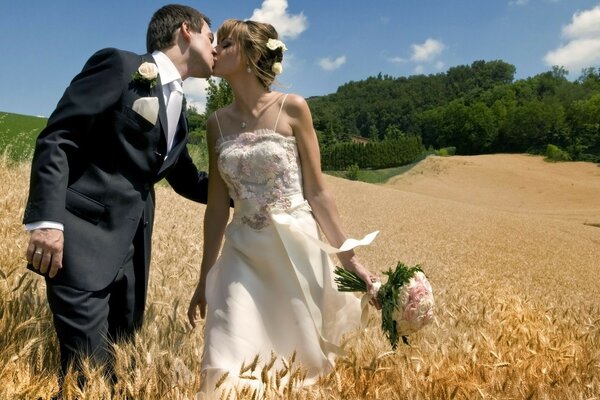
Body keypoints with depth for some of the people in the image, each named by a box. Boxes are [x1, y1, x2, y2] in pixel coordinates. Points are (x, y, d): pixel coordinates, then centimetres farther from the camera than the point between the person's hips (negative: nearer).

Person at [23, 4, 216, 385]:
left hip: (132, 248, 8)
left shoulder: (178, 107, 18)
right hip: (83, 238, -8)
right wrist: (47, 219, -21)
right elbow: (55, 139, -11)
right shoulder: (120, 65, -4)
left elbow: (186, 180, 27)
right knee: (89, 367, -8)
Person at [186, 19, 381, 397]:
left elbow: (317, 191, -3)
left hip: (296, 249, -2)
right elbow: (217, 205, 8)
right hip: (243, 254, 3)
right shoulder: (218, 123, 6)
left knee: (300, 361, 11)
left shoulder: (293, 108, -5)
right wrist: (205, 279, 11)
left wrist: (349, 256, -5)